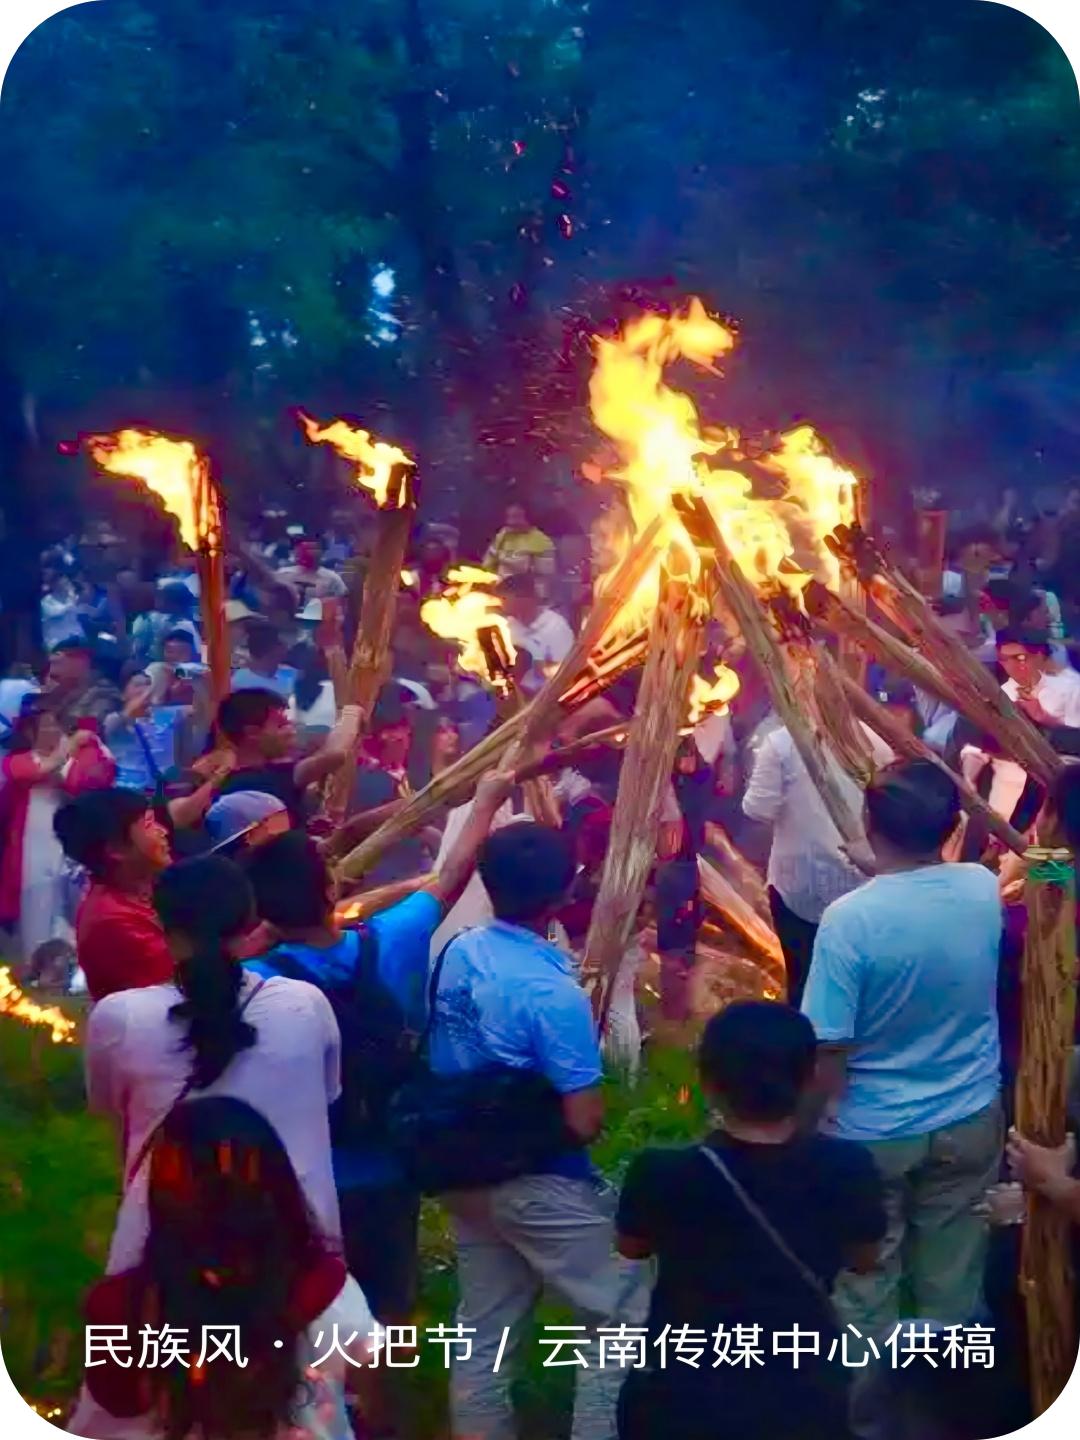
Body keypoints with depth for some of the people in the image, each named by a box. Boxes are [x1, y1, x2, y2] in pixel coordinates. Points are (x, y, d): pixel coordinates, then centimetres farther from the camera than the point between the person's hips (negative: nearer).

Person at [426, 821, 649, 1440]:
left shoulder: (457, 954, -4)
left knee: (485, 1332, 17)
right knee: (626, 1319, 7)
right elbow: (585, 1122, -23)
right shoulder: (552, 991, -26)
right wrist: (592, 1089, -2)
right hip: (541, 1184, -8)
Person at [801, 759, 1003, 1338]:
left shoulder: (849, 918, -27)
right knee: (953, 1279, 21)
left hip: (874, 1132, -4)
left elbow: (828, 1047, -21)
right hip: (969, 1120, 4)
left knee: (867, 1284, 17)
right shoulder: (985, 890, -13)